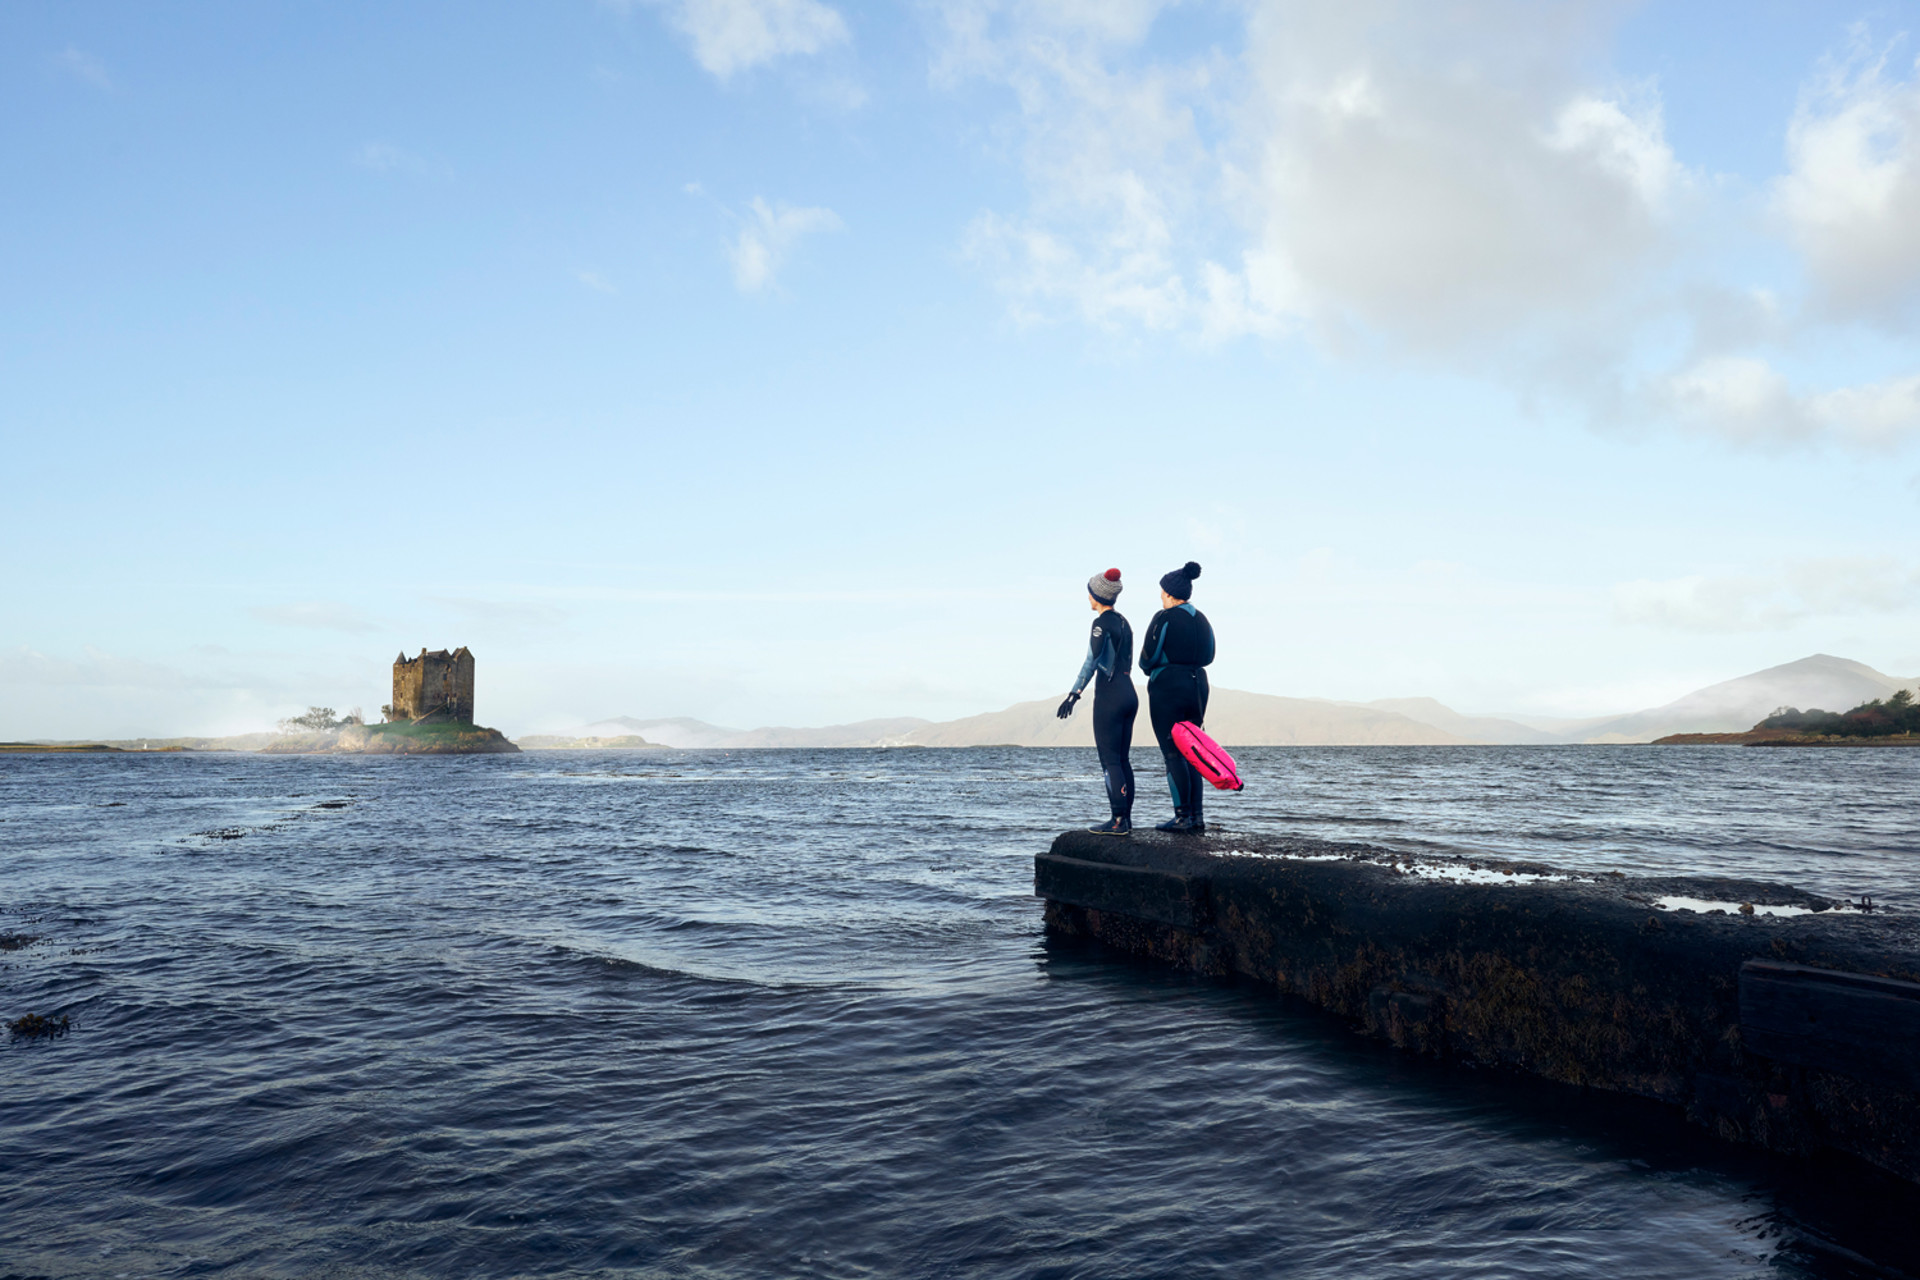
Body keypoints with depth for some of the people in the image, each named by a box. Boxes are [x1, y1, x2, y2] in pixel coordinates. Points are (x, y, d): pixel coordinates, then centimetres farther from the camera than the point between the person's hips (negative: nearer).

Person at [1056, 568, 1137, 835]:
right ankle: (1126, 820, 10)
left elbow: (1091, 662, -18)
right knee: (1123, 760, 9)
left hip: (1109, 695, -9)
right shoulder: (1123, 623, 15)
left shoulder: (1102, 622, -11)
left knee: (1110, 760, -6)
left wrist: (1074, 694, -19)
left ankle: (1118, 821, -8)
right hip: (1129, 694, 9)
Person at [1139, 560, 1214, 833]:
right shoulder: (1201, 619, 11)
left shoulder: (1165, 618, -10)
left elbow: (1147, 657, -11)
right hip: (1197, 684, 7)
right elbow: (1208, 655, 17)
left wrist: (1149, 668, 11)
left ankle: (1183, 816, -6)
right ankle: (1197, 816, 9)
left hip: (1168, 687, -7)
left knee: (1173, 752, -4)